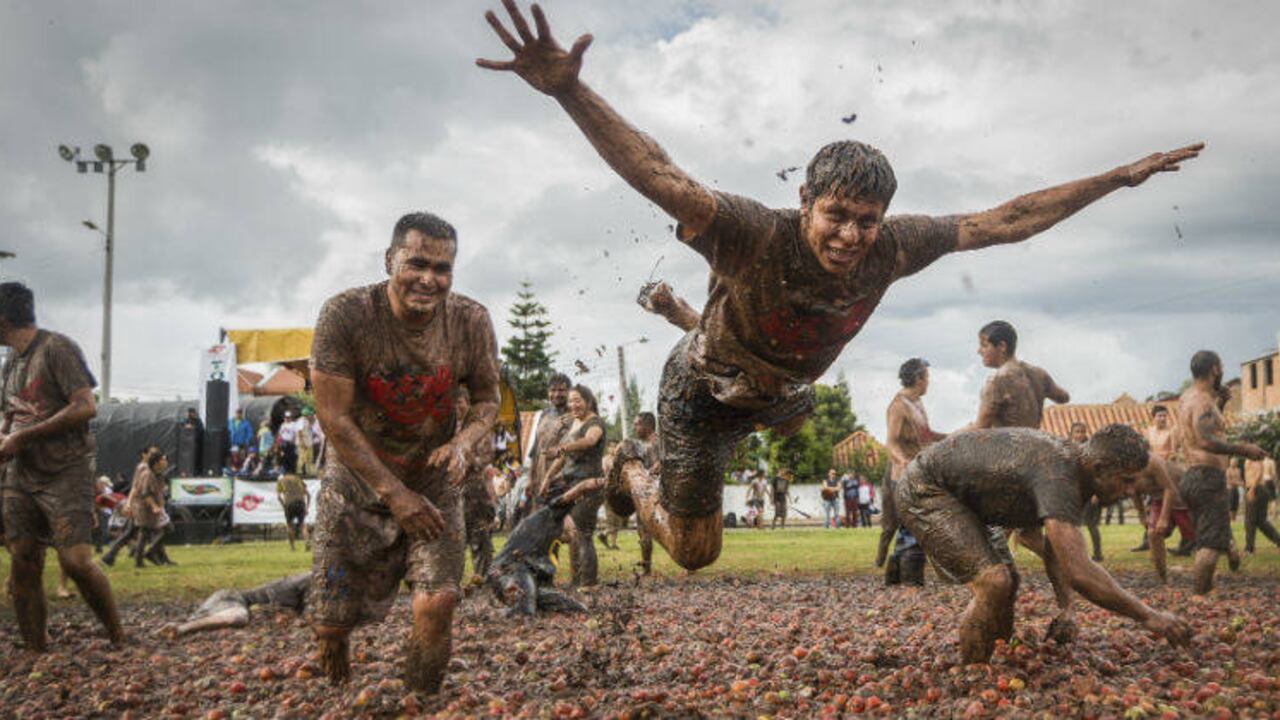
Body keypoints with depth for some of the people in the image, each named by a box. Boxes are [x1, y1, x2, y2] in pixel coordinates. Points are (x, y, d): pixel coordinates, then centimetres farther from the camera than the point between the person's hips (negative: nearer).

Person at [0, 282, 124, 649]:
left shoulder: (57, 349, -7)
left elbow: (86, 407, -16)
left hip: (65, 474, -7)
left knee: (76, 561, -16)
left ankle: (118, 638, 0)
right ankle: (36, 651, 9)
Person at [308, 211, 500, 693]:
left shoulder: (471, 322, -13)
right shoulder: (346, 315, -21)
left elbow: (488, 397, 2)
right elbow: (334, 417, -19)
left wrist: (463, 443, -21)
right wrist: (394, 493, -21)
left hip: (433, 485, 1)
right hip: (355, 485, -1)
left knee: (437, 602, -17)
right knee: (331, 623, 3)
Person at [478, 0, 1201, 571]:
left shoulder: (892, 248, -28)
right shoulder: (757, 234, -44)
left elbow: (1005, 221, -17)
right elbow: (659, 176, -57)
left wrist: (1116, 179, -15)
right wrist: (569, 91, -72)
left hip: (783, 389, 6)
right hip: (704, 391, -6)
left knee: (795, 417, 43)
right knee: (696, 552, 6)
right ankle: (633, 476, 37)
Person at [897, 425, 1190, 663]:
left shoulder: (1070, 460, -1)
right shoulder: (1057, 475, -31)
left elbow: (1056, 550, 10)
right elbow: (1079, 572, -39)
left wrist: (1067, 609, -2)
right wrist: (1147, 616, -31)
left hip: (959, 495, 10)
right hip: (924, 489, -10)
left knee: (1008, 580, 13)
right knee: (993, 583, -21)